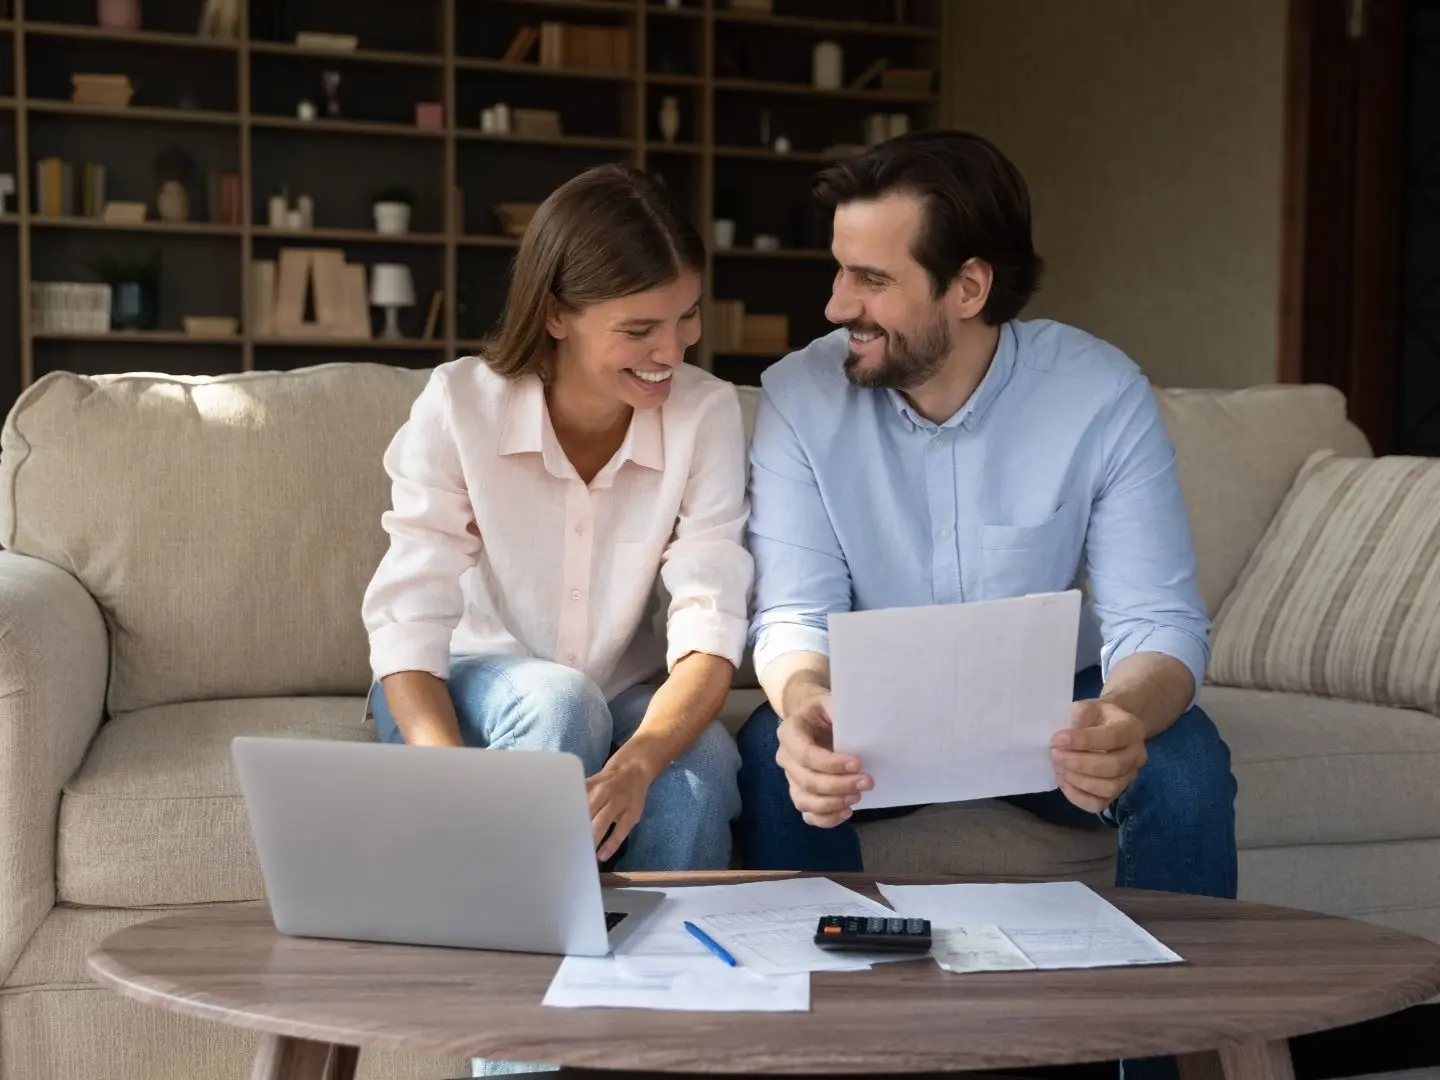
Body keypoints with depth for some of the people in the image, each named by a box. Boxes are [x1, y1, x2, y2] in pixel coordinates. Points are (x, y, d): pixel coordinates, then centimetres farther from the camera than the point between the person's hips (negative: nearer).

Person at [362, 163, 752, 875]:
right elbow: (406, 625, -23)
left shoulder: (706, 412, -14)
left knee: (700, 765, -31)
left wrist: (633, 767, -43)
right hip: (468, 689, -1)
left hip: (626, 701, 1)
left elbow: (709, 629, -22)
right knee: (555, 702, -34)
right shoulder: (459, 406, -18)